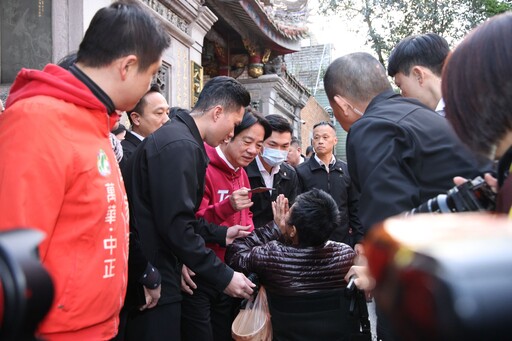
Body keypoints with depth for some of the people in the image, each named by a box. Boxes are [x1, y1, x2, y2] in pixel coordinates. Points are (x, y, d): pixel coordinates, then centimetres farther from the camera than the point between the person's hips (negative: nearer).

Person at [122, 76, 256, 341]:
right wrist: (224, 277, -18)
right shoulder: (181, 145, -20)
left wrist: (220, 234, 17)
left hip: (149, 274, 11)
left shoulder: (175, 136, 13)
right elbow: (177, 227, -25)